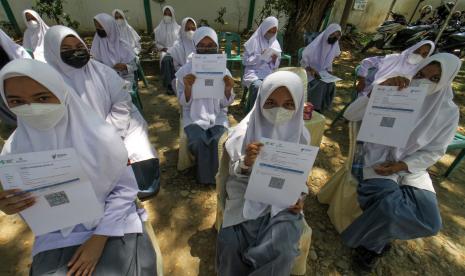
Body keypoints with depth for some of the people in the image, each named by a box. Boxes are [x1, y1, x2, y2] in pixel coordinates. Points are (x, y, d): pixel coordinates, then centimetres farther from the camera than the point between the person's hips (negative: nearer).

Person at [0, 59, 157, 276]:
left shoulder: (100, 136, -18)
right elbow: (26, 201, 7)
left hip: (114, 223, -2)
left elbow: (126, 188, -11)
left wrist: (100, 238, -14)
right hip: (56, 236, 3)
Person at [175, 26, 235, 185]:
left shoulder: (223, 71, 1)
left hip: (217, 115, 1)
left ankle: (215, 175, 5)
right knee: (198, 142, -26)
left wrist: (229, 88, -18)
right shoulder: (185, 71, -2)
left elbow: (225, 103, 2)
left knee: (217, 142, -24)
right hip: (194, 116, -1)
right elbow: (184, 103, -2)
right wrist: (187, 87, -21)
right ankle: (206, 176, 3)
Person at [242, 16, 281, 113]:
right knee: (258, 86, -36)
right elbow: (245, 61, -4)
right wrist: (260, 56, -13)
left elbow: (276, 66, 15)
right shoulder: (254, 41, 1)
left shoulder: (276, 44, 14)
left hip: (269, 73, 4)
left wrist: (275, 60, -8)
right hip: (253, 72, -4)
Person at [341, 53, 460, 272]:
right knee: (389, 209, -29)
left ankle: (371, 241, 11)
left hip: (412, 166, 4)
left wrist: (401, 166, -13)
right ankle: (375, 243, 7)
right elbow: (350, 115, -14)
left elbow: (434, 151, 4)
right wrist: (379, 88, -26)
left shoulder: (448, 111, 2)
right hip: (379, 159, -3)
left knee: (429, 222, -16)